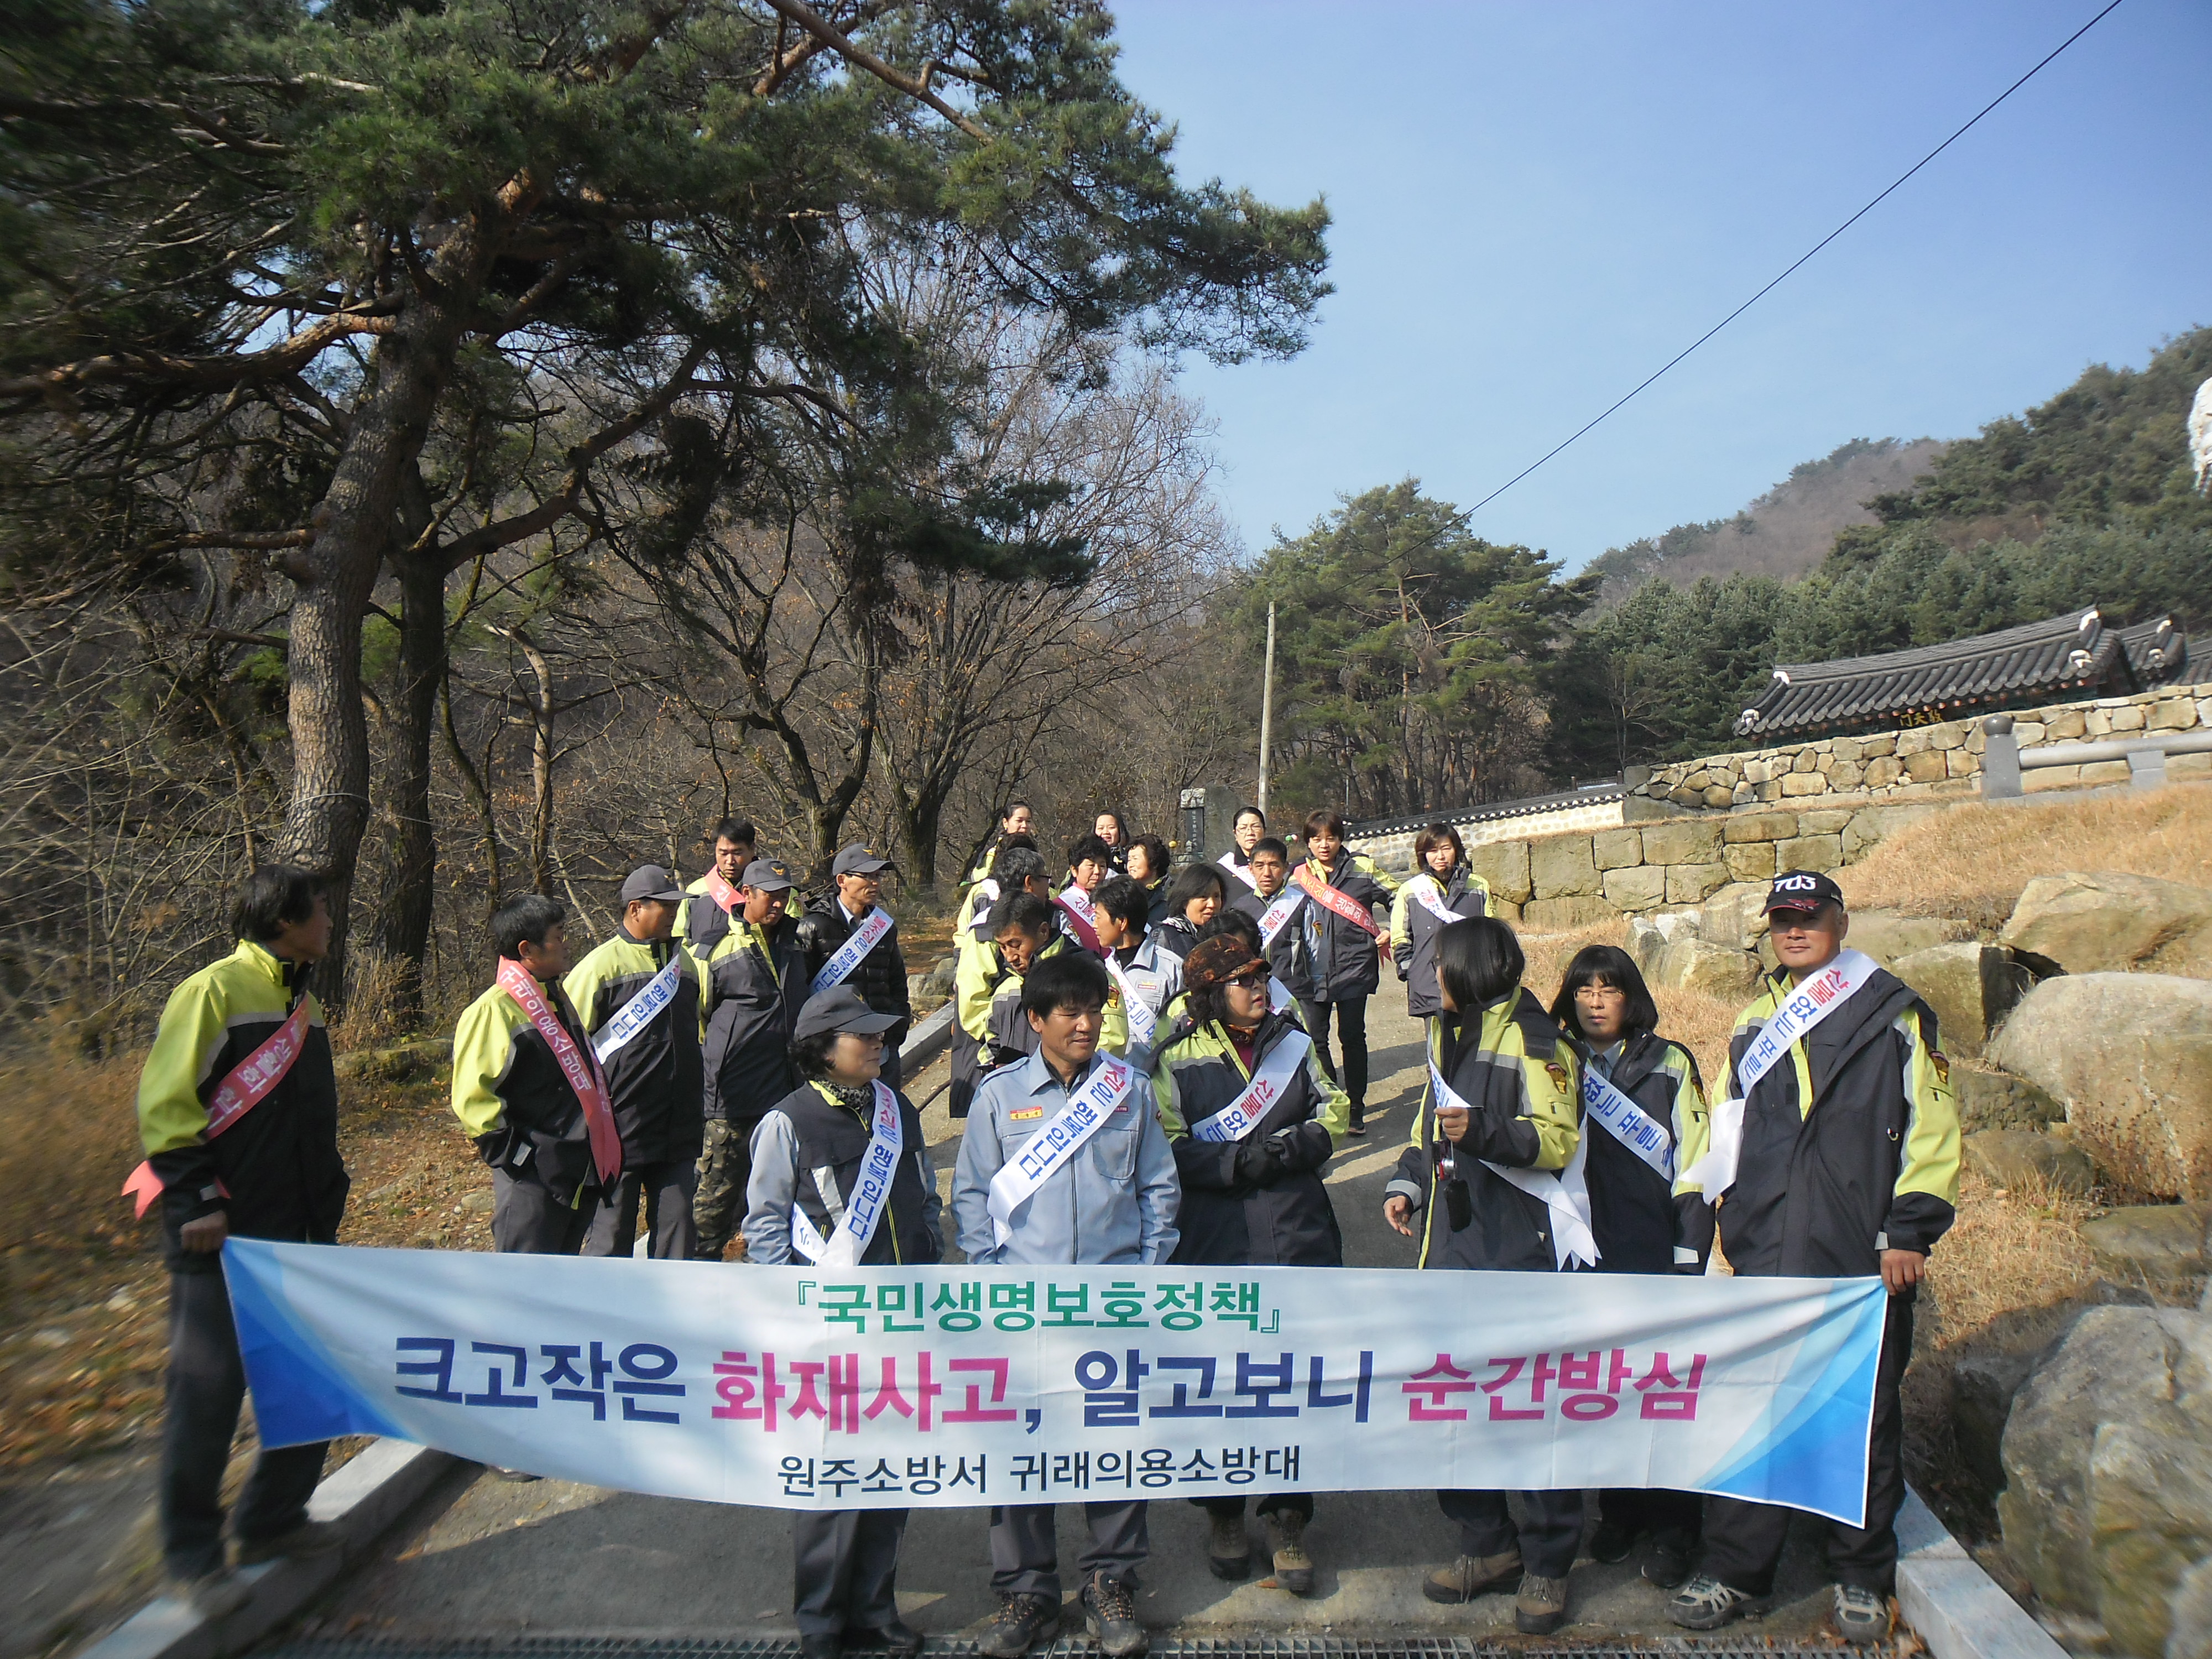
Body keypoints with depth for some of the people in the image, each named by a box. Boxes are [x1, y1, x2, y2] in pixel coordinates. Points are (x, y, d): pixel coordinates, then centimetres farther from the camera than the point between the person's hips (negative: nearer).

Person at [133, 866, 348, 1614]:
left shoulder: (304, 1005, 14)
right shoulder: (215, 990, -10)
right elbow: (163, 1103, -13)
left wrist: (327, 1202, 18)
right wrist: (196, 1203, -16)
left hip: (295, 1231, 8)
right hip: (221, 1238, -8)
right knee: (209, 1390, 1)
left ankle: (272, 1520, 26)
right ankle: (193, 1554, 15)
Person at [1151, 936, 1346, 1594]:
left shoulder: (1293, 1042, 9)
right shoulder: (1178, 1059, -2)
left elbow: (1333, 1109, 11)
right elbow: (1168, 1149, -6)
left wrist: (1302, 1145, -9)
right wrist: (1239, 1162, -18)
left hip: (1299, 1236, 2)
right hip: (1215, 1242, -2)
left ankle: (1288, 1518, 23)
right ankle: (1223, 1512, 30)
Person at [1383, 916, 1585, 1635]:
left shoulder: (1532, 1040, -8)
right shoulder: (1449, 1035, 17)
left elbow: (1558, 1140, -16)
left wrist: (1484, 1131, -30)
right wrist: (1406, 1183, 12)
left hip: (1517, 1251, -8)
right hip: (1450, 1243, 8)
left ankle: (1547, 1562, 14)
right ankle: (1487, 1543, 26)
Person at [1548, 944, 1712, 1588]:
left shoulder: (1669, 1065, 1)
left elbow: (1693, 1161, -1)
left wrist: (1690, 1255, -5)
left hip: (1656, 1250, -2)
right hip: (1587, 1253, 3)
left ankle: (1669, 1529, 15)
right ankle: (1619, 1510, 26)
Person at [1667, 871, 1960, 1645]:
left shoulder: (1896, 1016, 2)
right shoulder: (1753, 1026, 14)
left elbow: (1931, 1127, -2)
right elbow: (1725, 1137, 19)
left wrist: (1910, 1232, -7)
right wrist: (1714, 1214, 14)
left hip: (1864, 1259, -3)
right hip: (1766, 1257, 3)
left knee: (1865, 1417, 9)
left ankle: (1862, 1578, 26)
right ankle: (1733, 1572, 16)